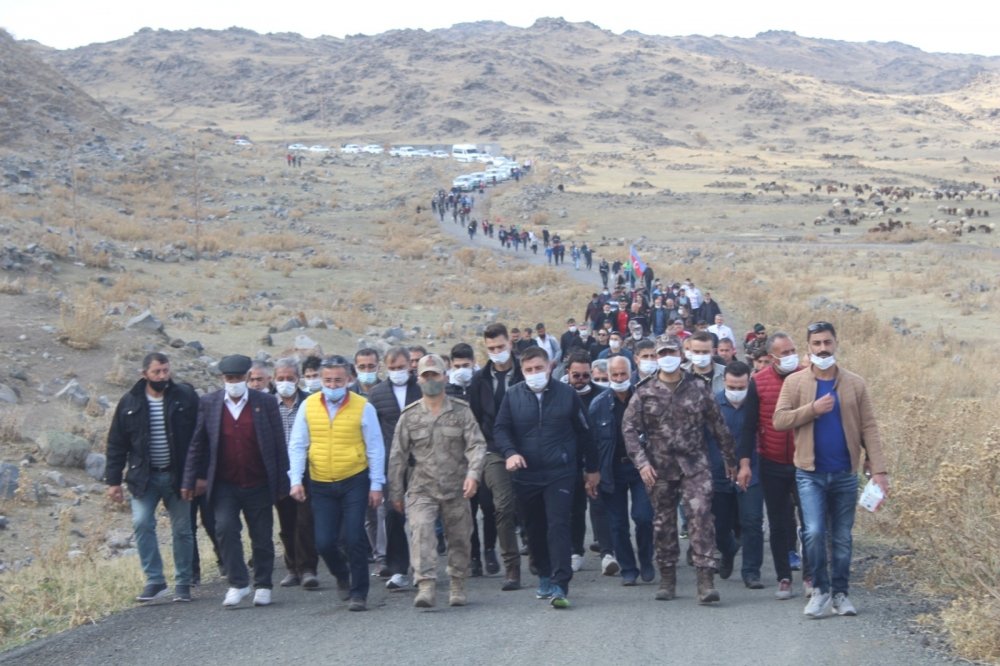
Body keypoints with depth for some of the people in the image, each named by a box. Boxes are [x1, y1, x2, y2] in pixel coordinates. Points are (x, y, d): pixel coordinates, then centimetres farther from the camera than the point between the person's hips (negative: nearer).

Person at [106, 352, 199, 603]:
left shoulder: (186, 397, -4)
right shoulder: (130, 403, 0)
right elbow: (116, 444, 4)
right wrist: (113, 480, 0)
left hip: (177, 476, -1)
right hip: (144, 476, 1)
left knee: (182, 530, 4)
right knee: (142, 524, -14)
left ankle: (183, 583, 16)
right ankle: (154, 580, -6)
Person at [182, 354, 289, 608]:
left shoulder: (265, 403, -1)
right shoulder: (209, 403, 1)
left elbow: (279, 445, 1)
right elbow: (197, 444, 3)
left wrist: (282, 483, -1)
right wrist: (190, 480, -1)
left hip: (258, 485, 0)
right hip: (225, 485, 0)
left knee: (262, 538, 7)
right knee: (225, 529, -15)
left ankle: (263, 585, 22)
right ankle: (238, 583, -4)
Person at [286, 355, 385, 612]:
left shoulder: (363, 407, -5)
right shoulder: (308, 406, 1)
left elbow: (375, 448, -1)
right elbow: (297, 446, 4)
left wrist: (376, 485, -3)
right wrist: (296, 479, -4)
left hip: (354, 482, -2)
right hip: (320, 485, 2)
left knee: (354, 538, -5)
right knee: (324, 542, 1)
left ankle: (358, 593, 8)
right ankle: (342, 575, 32)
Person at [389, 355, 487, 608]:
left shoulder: (461, 412, 2)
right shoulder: (409, 416, 4)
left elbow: (477, 444, -4)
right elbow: (398, 456, 7)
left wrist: (473, 473, -20)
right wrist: (395, 492, 6)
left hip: (456, 489, 1)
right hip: (421, 489, -1)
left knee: (459, 538, 8)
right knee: (421, 532, -20)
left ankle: (458, 587, 24)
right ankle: (425, 587, -25)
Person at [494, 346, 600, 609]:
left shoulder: (566, 394, 0)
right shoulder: (513, 395, 2)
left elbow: (583, 432, 8)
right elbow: (500, 429, 3)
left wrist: (592, 469, 11)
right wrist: (510, 452, -18)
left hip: (559, 473, -3)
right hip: (525, 475, 3)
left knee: (558, 526, -13)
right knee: (534, 529, 13)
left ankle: (559, 585, -16)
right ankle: (545, 577, 30)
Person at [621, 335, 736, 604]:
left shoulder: (697, 389, 3)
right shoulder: (645, 393, 2)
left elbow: (718, 426, 10)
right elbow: (629, 428, 1)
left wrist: (730, 459, 13)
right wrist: (641, 462, -9)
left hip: (695, 465, -1)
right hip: (660, 468, 1)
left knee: (701, 517, -13)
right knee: (663, 523, 8)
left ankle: (706, 580, -16)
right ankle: (667, 579, 21)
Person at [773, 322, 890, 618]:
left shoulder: (855, 383, 4)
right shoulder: (795, 382, 1)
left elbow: (869, 428, 1)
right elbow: (779, 420, -6)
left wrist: (878, 469, -7)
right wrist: (813, 409, -18)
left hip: (845, 474, 2)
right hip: (810, 473, -2)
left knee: (842, 537, 9)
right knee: (814, 532, -13)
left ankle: (839, 593, 22)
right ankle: (820, 590, 4)